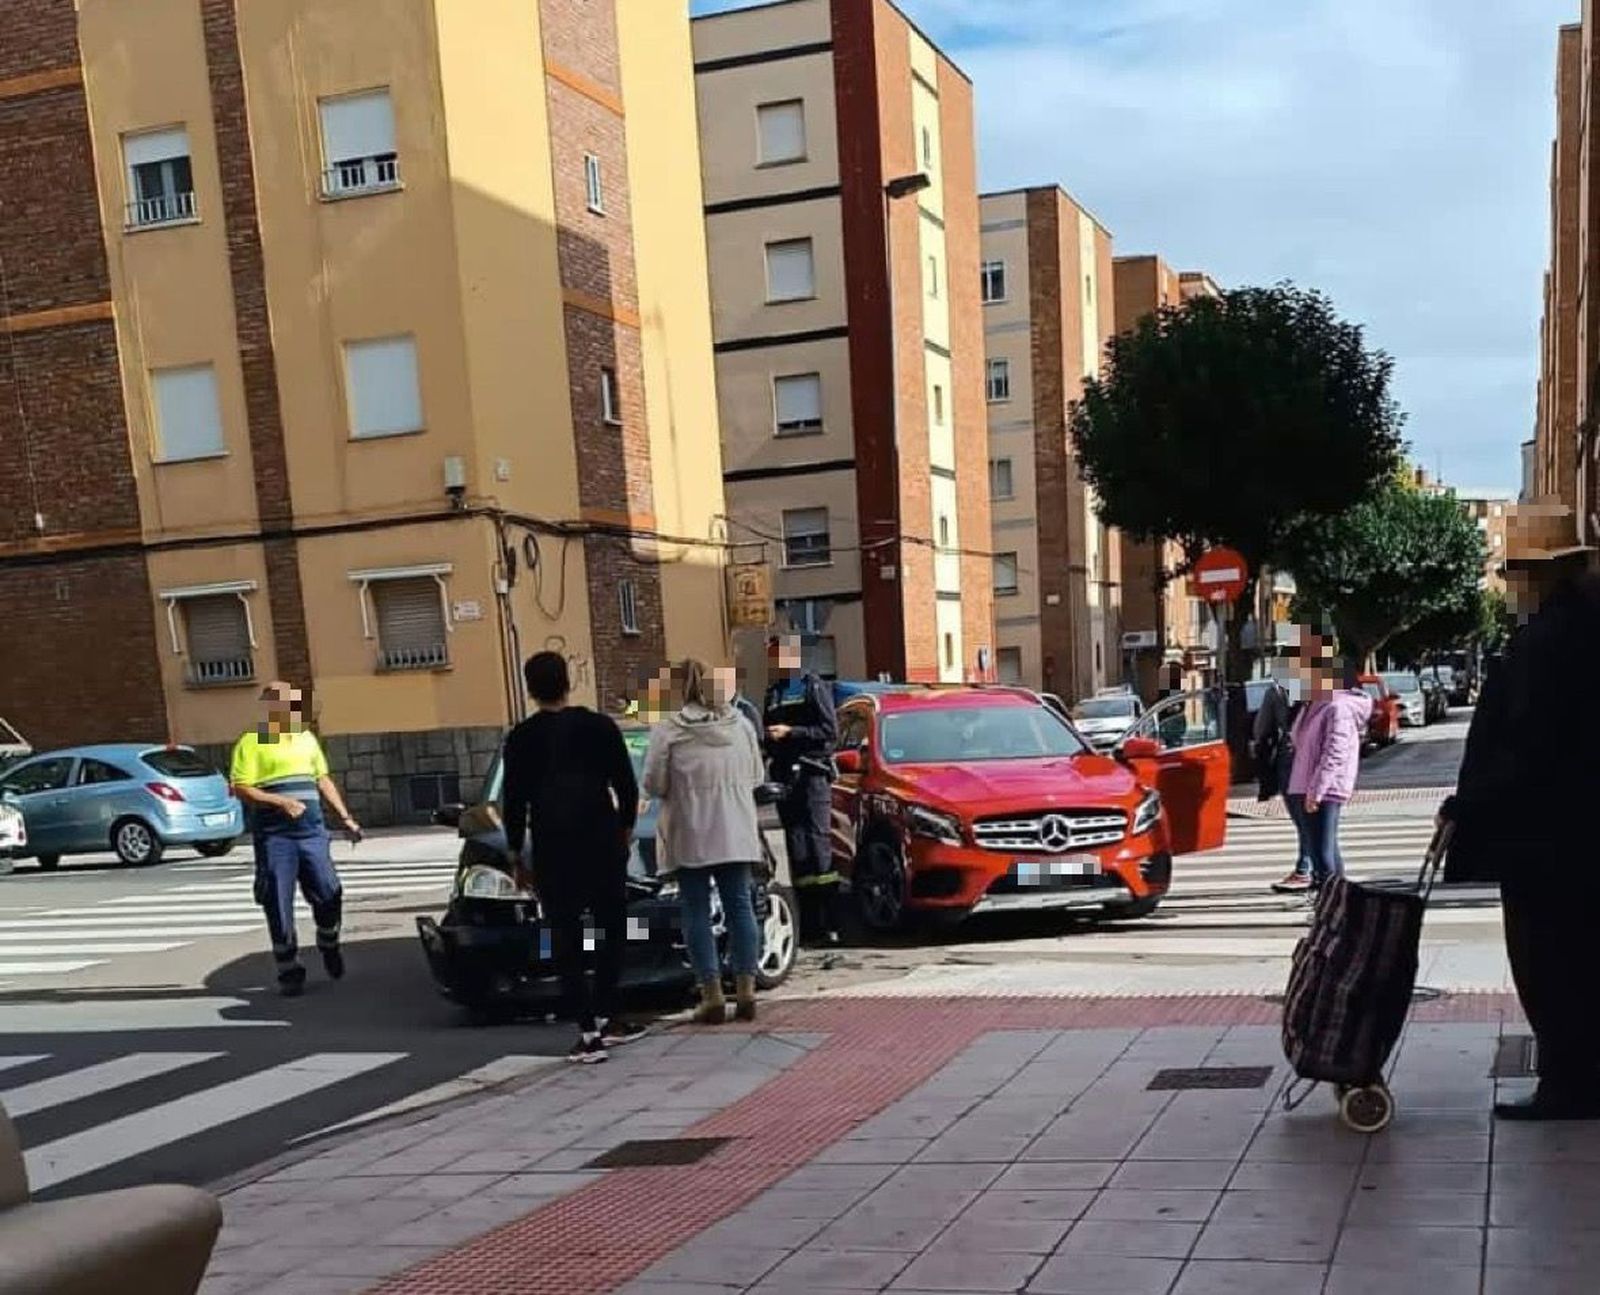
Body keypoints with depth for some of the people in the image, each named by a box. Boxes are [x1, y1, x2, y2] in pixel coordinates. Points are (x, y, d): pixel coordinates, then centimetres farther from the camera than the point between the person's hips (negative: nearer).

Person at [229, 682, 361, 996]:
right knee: (278, 905, 0)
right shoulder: (252, 742, -2)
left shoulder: (307, 737, 17)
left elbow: (323, 780, 23)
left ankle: (329, 946, 28)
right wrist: (281, 801, -20)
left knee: (329, 894, 0)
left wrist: (346, 818, 17)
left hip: (312, 830, 5)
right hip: (274, 835, -4)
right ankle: (289, 971, 10)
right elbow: (241, 789, -9)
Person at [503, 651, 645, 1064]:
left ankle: (588, 1032, -3)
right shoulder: (599, 726, 1)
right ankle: (604, 1018, 15)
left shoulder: (521, 738, 1)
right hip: (603, 841, 1)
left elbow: (514, 801, 2)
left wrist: (515, 853, 11)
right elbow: (627, 785, 4)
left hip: (552, 848, 0)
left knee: (565, 939, 2)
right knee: (612, 929, 15)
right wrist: (627, 827, 18)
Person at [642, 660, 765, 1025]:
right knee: (739, 906, 9)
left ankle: (712, 994, 2)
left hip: (691, 837, -3)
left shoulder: (667, 731, -9)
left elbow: (654, 785, -7)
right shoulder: (740, 724, 2)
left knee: (697, 911, 4)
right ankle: (746, 991, 9)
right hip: (737, 834, 3)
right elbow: (756, 777, 8)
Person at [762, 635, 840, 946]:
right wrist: (767, 737, 6)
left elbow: (830, 731, -8)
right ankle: (810, 925, 6)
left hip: (812, 775, -7)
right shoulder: (771, 694, 21)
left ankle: (830, 924, -12)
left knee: (818, 845, -12)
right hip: (784, 778, 7)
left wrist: (790, 732, -14)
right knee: (797, 852, 4)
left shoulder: (813, 687, 0)